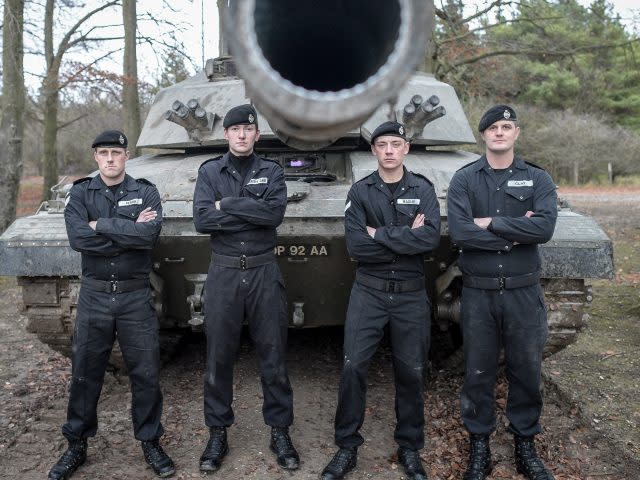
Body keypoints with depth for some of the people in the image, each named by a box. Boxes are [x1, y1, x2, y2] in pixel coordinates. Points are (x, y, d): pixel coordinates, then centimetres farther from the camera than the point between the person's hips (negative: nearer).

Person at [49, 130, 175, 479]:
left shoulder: (145, 192, -1)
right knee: (84, 375, 11)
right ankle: (76, 446, 29)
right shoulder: (80, 193, 3)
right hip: (93, 296, 1)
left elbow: (149, 234, -20)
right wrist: (129, 232, -15)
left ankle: (150, 443, 24)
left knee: (146, 375, 6)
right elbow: (77, 239, -15)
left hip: (136, 297, -1)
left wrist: (101, 225, -15)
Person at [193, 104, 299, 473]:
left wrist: (228, 204, -14)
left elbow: (276, 212, -15)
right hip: (224, 273, 1)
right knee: (219, 359, 8)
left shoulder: (271, 171, 4)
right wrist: (254, 212, -13)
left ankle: (280, 431, 21)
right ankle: (218, 433, 23)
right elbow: (201, 219, -10)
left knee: (274, 358, 7)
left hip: (264, 272, 0)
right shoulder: (209, 171, 5)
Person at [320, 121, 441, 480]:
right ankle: (348, 447, 15)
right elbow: (355, 245, -13)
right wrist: (406, 238, -16)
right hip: (368, 292, 0)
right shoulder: (360, 191, 0)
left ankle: (410, 448, 27)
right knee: (353, 368, -1)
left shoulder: (423, 189, 1)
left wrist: (380, 234, -15)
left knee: (411, 373, 9)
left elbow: (431, 238, -17)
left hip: (411, 295, 0)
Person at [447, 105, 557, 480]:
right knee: (479, 374, 9)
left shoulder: (538, 179, 2)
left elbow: (545, 227, -17)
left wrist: (491, 223, -16)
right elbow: (459, 233, -16)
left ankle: (526, 447, 29)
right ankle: (480, 447, 26)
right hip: (478, 293, 0)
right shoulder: (464, 179, 0)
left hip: (523, 293, 1)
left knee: (526, 373, 11)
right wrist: (515, 232, -15)